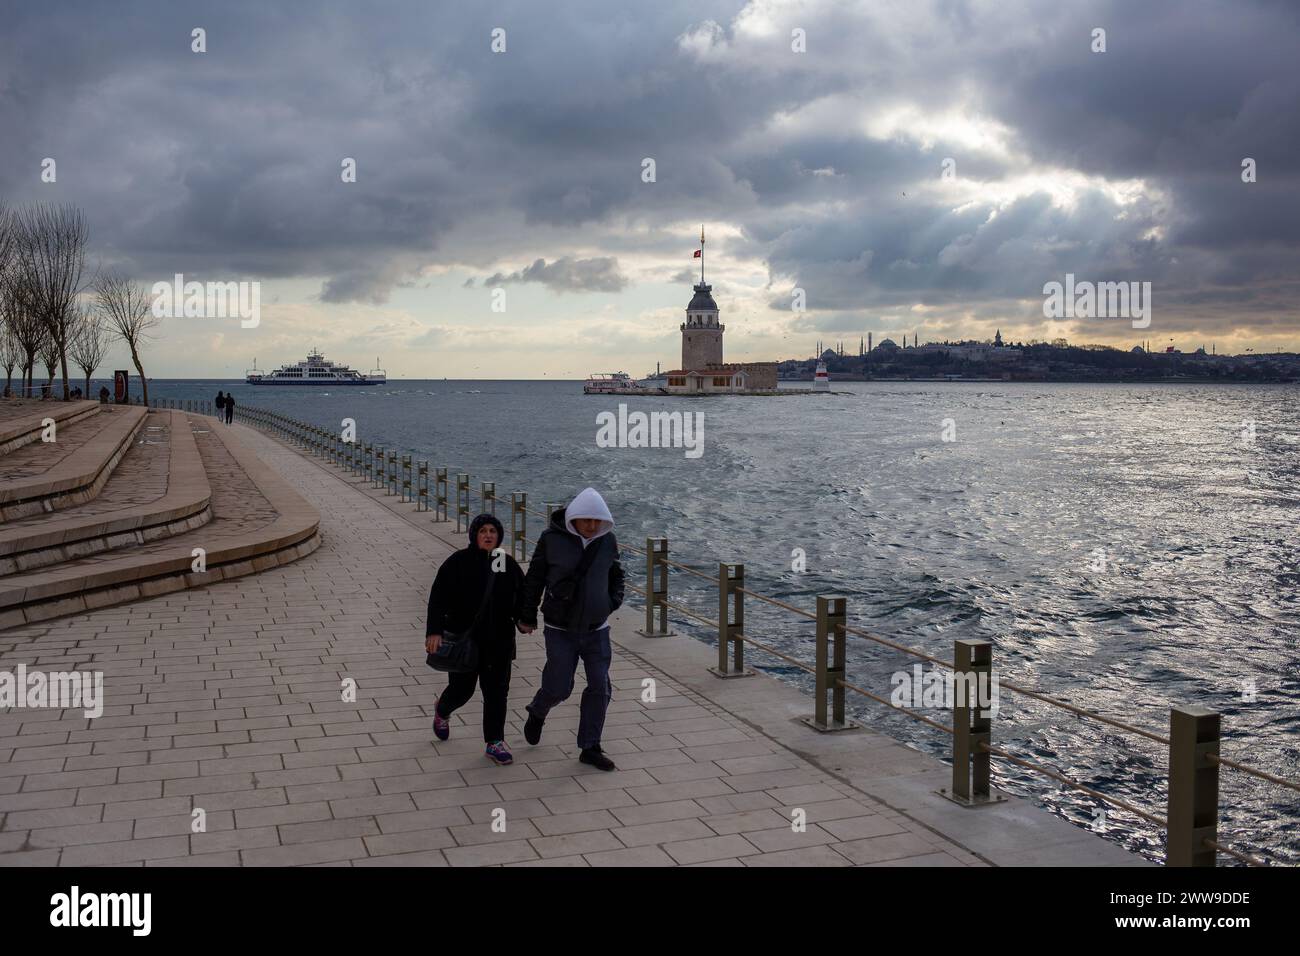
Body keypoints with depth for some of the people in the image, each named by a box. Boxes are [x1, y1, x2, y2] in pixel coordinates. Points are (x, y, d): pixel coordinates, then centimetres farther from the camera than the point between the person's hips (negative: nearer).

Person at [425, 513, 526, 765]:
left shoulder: (509, 565, 4)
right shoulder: (458, 562, -9)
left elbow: (521, 595, 16)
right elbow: (438, 598, -13)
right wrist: (434, 631, -22)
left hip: (498, 641, 3)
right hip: (464, 639, -3)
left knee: (497, 692, 2)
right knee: (462, 689, 8)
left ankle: (494, 743, 12)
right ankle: (441, 711, 43)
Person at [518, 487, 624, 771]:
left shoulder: (607, 539, -3)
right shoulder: (552, 538, -12)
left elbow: (616, 575, 15)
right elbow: (534, 578, -2)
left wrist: (614, 602, -1)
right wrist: (527, 617, 3)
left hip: (596, 629, 3)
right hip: (560, 630, -3)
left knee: (600, 687, 0)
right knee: (559, 688, 0)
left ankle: (590, 748, 13)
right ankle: (537, 713, 34)